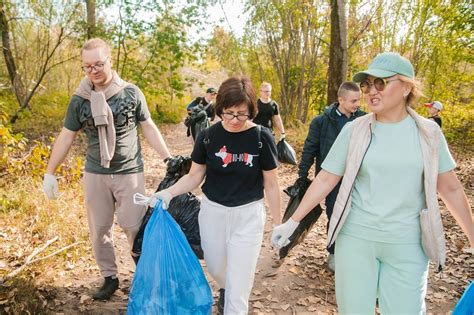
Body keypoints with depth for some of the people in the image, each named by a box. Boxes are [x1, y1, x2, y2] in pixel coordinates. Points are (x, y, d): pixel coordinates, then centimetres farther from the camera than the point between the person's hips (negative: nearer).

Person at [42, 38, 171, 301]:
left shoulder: (131, 93, -4)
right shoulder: (79, 100, 0)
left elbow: (149, 128, 1)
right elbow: (66, 137, 7)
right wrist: (50, 173, 7)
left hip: (129, 172, -2)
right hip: (94, 174, 3)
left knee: (134, 226, -1)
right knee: (99, 229, 10)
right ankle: (109, 277, 28)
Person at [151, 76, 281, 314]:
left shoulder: (262, 138, -13)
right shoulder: (208, 137, -8)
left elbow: (271, 185, -6)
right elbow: (195, 176, 0)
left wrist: (278, 225, -1)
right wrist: (168, 193, -16)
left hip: (248, 216, -2)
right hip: (212, 212, 3)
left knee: (239, 287, 1)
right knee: (216, 268, 22)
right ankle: (224, 290, 57)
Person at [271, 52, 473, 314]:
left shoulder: (428, 132, -1)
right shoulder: (354, 130, -4)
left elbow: (450, 188, 6)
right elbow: (325, 179, -2)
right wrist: (293, 221, -4)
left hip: (407, 244, 1)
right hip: (355, 238, 0)